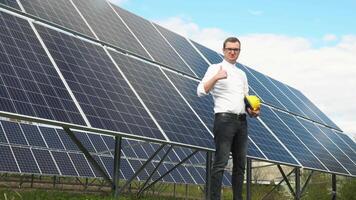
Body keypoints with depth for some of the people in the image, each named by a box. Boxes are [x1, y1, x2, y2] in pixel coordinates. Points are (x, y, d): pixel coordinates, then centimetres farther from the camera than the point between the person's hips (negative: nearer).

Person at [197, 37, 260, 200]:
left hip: (242, 121, 7)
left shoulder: (242, 74, 21)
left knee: (240, 164, 7)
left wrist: (251, 111, 7)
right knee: (221, 162, -12)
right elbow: (201, 91, -10)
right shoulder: (215, 69, 2)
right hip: (224, 119, -7)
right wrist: (216, 78, -23)